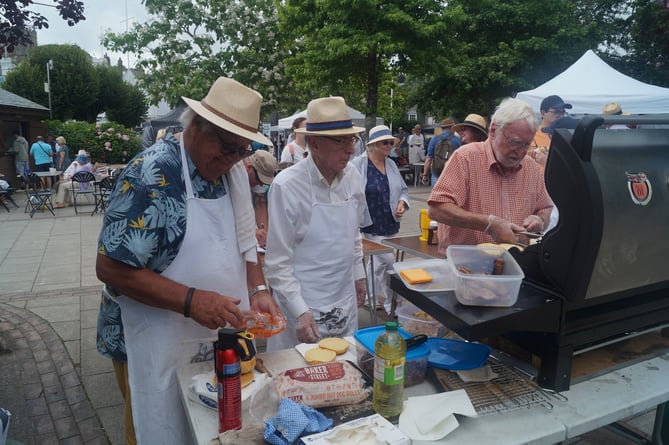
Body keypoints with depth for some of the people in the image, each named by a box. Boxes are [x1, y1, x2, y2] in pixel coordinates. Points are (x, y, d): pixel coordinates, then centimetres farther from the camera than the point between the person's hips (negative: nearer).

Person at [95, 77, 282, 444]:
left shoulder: (234, 171, 1)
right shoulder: (151, 175, -21)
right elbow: (111, 268, -20)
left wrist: (257, 290, -6)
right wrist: (191, 301, -28)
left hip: (223, 342, 7)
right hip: (159, 354, -6)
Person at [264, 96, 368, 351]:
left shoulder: (352, 176, -2)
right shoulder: (287, 186, -20)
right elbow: (277, 262, -17)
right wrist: (299, 311, -21)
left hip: (346, 304, 6)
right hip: (303, 309, -5)